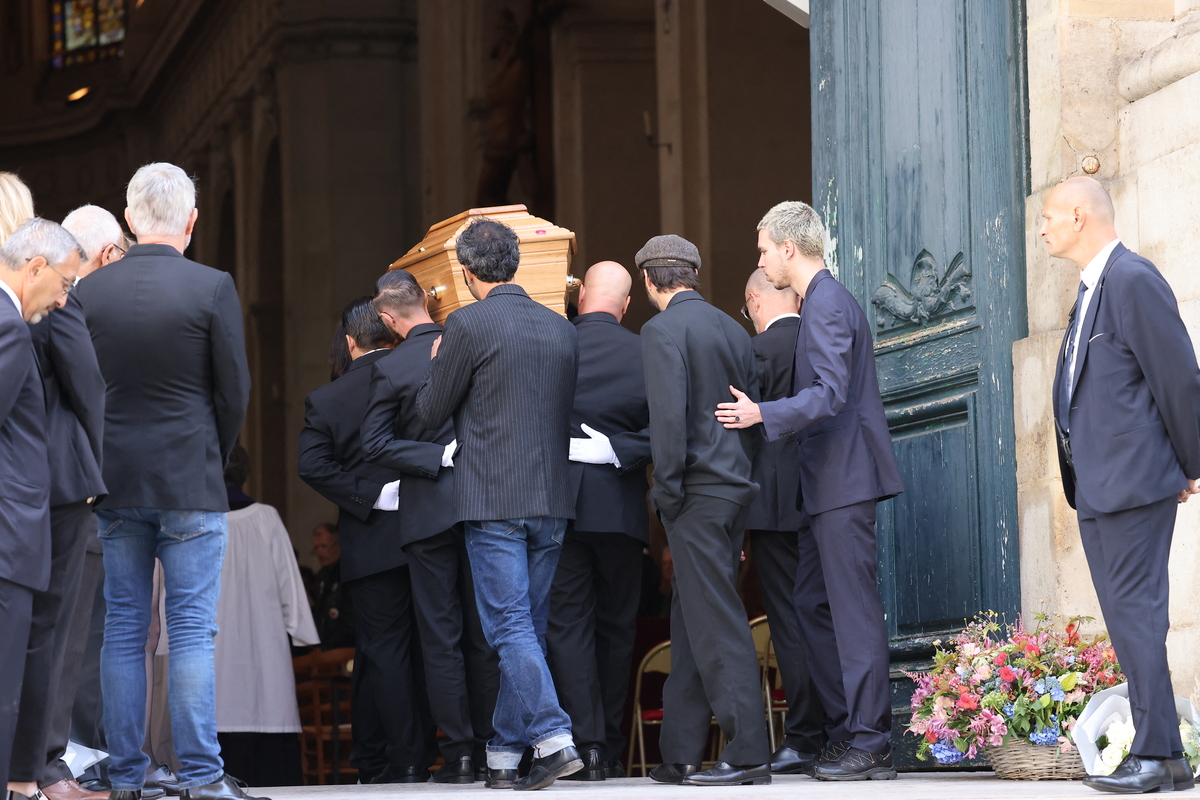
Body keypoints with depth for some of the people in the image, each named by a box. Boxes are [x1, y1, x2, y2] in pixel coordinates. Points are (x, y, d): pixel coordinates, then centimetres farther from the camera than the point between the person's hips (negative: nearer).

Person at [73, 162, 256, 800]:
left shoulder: (89, 290, 1)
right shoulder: (212, 288, -8)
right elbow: (235, 392, -4)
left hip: (115, 484, 3)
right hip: (190, 483, -3)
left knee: (123, 631, 8)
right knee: (192, 631, -2)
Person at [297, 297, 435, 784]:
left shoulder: (325, 401, -4)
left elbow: (313, 465, -14)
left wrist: (371, 497, -12)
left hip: (374, 541, -2)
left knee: (385, 652, 2)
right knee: (424, 649, 12)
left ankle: (404, 762, -2)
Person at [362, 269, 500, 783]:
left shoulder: (389, 369, -9)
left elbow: (376, 444, -10)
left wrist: (439, 456, -10)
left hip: (428, 511, -3)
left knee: (441, 638, 2)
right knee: (484, 634, 11)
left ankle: (458, 753, 0)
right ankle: (490, 746, 13)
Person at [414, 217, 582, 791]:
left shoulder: (468, 325, -9)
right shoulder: (561, 329, 9)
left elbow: (431, 414, -1)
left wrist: (436, 365, 17)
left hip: (494, 501, -6)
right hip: (552, 499, 6)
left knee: (511, 628, -6)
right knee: (529, 628, 11)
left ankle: (554, 738, -19)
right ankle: (504, 754, 16)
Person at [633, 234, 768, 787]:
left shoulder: (662, 330, -9)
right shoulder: (731, 329, 15)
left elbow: (668, 415, -18)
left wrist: (669, 490, -11)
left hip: (698, 492, -8)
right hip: (735, 487, 8)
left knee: (715, 623, -7)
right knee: (691, 622, 12)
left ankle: (747, 753, -9)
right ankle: (681, 755, 14)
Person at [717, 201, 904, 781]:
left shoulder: (827, 303, -13)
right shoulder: (820, 302, 19)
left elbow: (830, 393, -23)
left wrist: (763, 415, -27)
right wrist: (761, 412, 21)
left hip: (845, 478, -11)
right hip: (825, 482, 11)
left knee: (853, 607, -9)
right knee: (813, 603, 12)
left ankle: (870, 746, -9)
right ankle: (844, 731, 15)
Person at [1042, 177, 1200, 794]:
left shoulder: (1134, 281, -14)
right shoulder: (1092, 288, 17)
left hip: (1134, 481, -10)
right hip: (1096, 487, 10)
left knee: (1136, 614, -9)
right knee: (1125, 617, 10)